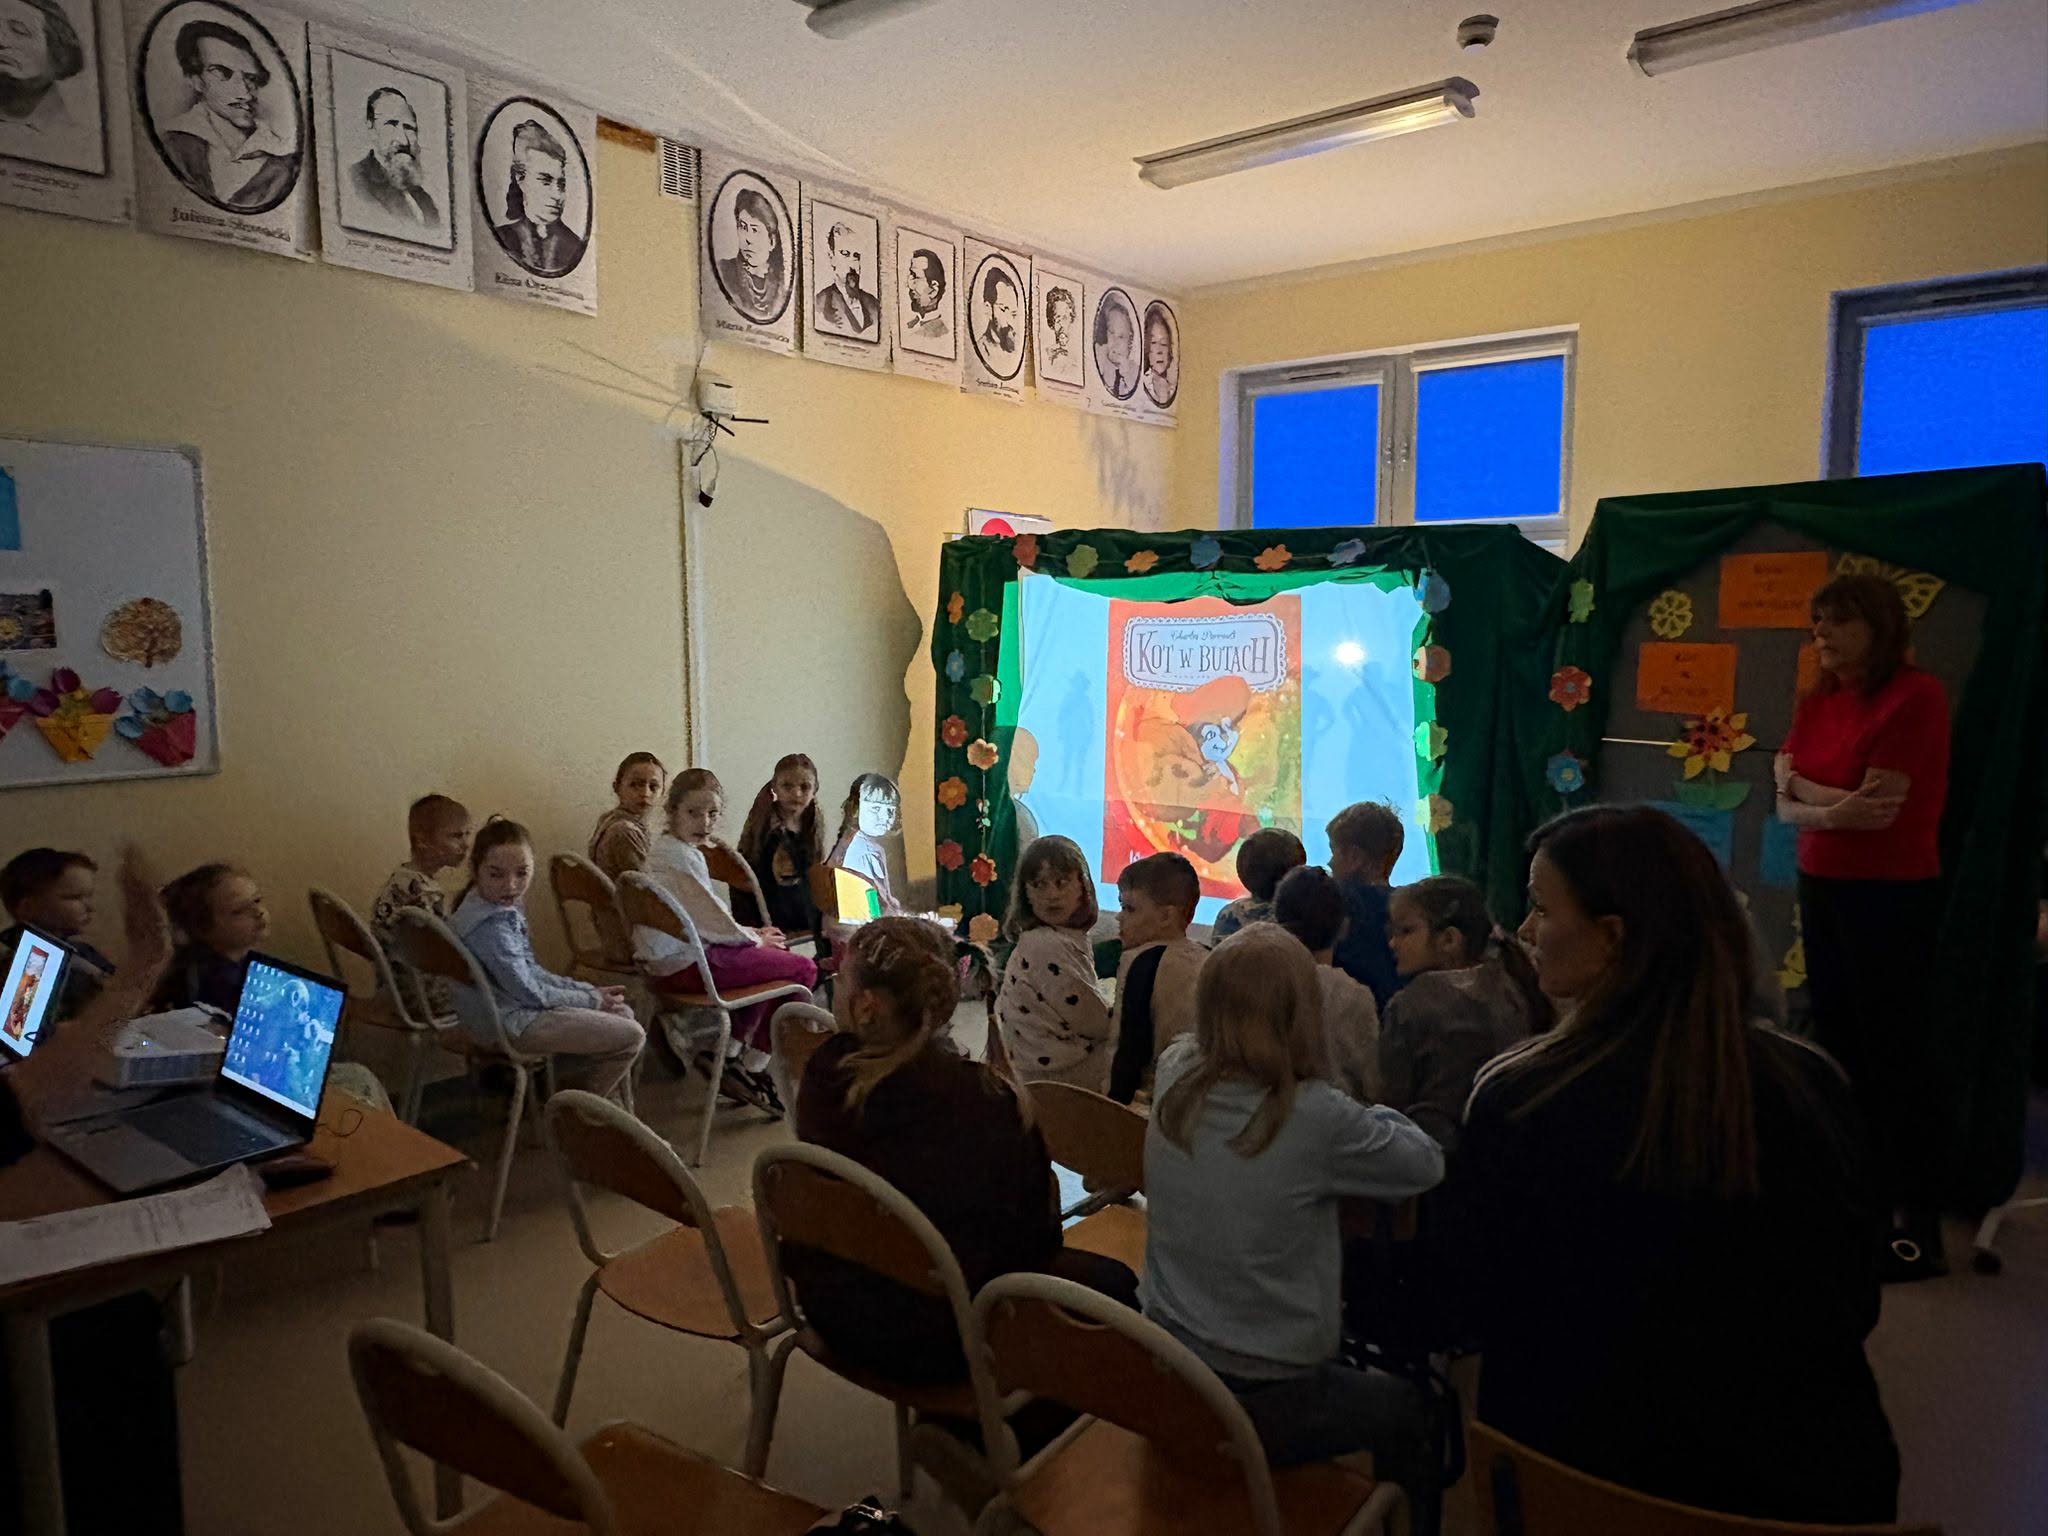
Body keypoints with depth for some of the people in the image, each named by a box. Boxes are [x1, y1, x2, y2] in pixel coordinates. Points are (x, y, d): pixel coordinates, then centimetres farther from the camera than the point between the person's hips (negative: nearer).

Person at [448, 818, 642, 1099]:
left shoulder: (506, 908, 5)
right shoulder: (491, 925, -25)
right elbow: (528, 991, -22)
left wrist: (590, 991, 5)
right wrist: (591, 999, -11)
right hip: (510, 1023, -10)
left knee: (623, 1014, 17)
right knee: (632, 1036, -10)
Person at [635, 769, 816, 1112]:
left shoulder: (665, 848, 15)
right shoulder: (680, 856, -18)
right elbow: (713, 920, -17)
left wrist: (750, 933, 11)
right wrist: (755, 939, 0)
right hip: (686, 964, -11)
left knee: (776, 956, 24)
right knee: (803, 969, -7)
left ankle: (728, 1053, 20)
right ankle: (751, 1071, 3)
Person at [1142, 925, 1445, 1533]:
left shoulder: (1174, 1079, -11)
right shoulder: (1315, 1115, -26)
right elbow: (1427, 1164, -6)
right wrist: (1375, 1116, 10)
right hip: (1264, 1406, -5)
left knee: (1349, 1370, 34)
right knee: (1403, 1407, 25)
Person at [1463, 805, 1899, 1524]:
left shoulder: (1515, 1103, -22)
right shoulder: (1811, 1086, -14)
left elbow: (1491, 1317, -8)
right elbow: (1854, 1307, 1)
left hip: (1598, 1471, -2)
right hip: (1809, 1472, 3)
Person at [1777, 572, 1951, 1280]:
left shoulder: (1915, 696, -14)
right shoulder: (1815, 702, 9)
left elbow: (1876, 805, -21)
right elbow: (1786, 807, 2)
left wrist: (1800, 782, -9)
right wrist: (1833, 811, -15)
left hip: (1892, 895, -8)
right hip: (1821, 887, 8)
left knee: (1895, 1051, -3)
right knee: (1837, 1039, 14)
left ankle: (1917, 1219, 7)